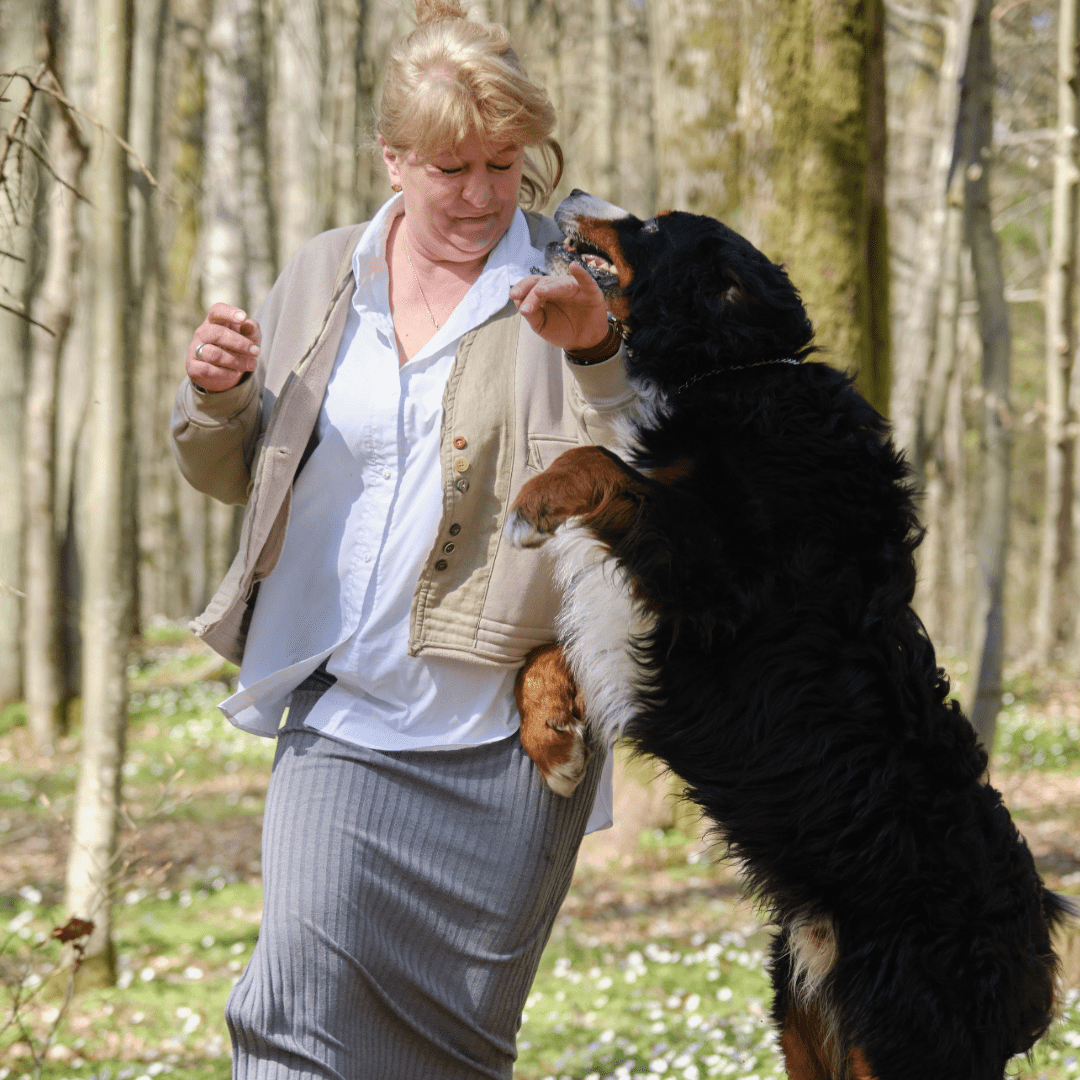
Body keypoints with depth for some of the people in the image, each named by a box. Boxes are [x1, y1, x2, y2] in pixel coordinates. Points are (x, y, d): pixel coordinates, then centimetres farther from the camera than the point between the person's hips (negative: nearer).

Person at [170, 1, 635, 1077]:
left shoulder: (573, 287, -2)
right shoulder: (321, 276, 9)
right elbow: (230, 472, 18)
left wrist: (597, 353, -29)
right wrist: (216, 393, -4)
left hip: (507, 734, -2)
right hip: (339, 722, 2)